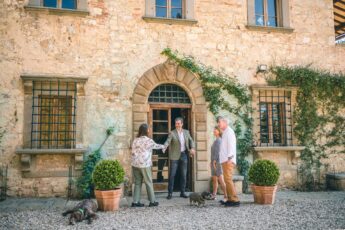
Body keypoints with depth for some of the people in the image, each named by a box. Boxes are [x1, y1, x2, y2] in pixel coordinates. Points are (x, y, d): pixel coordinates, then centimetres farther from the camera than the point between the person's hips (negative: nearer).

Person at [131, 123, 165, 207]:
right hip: (144, 165, -5)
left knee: (137, 183, 12)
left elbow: (134, 151, 10)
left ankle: (135, 201, 11)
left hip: (135, 165, 5)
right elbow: (156, 146, 9)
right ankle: (152, 201, 15)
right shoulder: (148, 140, -8)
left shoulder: (135, 140, 8)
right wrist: (163, 146, 28)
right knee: (149, 183, 6)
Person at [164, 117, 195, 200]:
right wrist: (164, 147, -39)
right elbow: (168, 141, -18)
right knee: (172, 174, -3)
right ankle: (170, 193, 5)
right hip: (175, 156, -4)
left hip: (184, 155, 4)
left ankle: (182, 192, 17)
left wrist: (192, 148, -11)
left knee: (184, 175, 7)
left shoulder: (186, 132, 8)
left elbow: (191, 141, 9)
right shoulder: (172, 133, -6)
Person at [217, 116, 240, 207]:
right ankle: (230, 199, 16)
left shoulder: (229, 131, -6)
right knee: (227, 180, 11)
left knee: (228, 179, -13)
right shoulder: (225, 132, 21)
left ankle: (235, 200, -12)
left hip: (228, 161, -10)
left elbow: (231, 145, -15)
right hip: (225, 160, 10)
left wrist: (229, 158, -21)